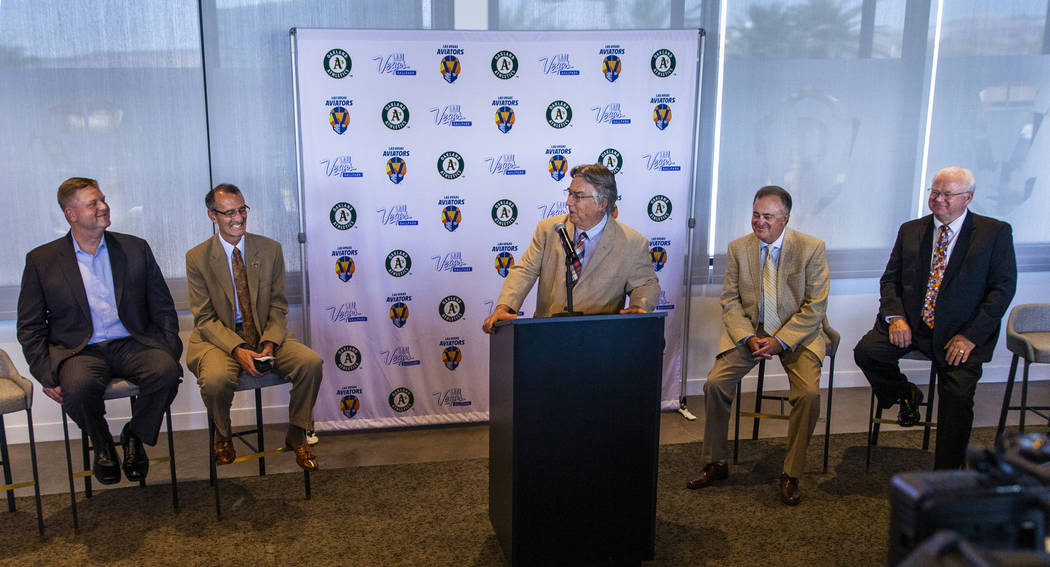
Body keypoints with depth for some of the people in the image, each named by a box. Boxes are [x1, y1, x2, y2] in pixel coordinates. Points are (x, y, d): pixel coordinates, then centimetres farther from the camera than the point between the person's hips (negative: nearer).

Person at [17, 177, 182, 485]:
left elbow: (162, 307, 12)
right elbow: (30, 328, 7)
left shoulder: (135, 249, 11)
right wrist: (46, 374, -7)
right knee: (78, 386, -34)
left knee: (166, 371, -29)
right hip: (80, 352, -1)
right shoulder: (41, 260, 6)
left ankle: (134, 436, 0)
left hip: (132, 344, 1)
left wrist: (171, 353, -2)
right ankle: (102, 445, -1)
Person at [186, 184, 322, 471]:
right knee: (216, 379, -34)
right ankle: (223, 435, 2)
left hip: (265, 335, 2)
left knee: (311, 362, -23)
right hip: (218, 337, -2)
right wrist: (237, 349, -22)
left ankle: (296, 435, 1)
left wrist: (268, 344, -15)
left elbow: (278, 307, 4)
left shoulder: (270, 249, 3)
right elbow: (205, 318, -5)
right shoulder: (198, 258, -3)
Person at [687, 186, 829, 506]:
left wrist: (780, 341, -17)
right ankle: (715, 464, 3)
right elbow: (730, 302, 3)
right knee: (715, 383, -17)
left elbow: (815, 306, -8)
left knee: (809, 393, -25)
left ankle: (791, 474, -5)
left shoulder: (811, 248, -7)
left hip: (797, 334, -2)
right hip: (748, 331, 2)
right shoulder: (738, 248, 1)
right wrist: (749, 338, -13)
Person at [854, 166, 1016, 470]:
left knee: (958, 395, -20)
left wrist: (970, 336, -15)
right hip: (911, 323, 3)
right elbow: (890, 279, 10)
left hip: (961, 333, -3)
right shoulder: (910, 230, 10)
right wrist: (895, 316, -10)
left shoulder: (995, 233, 0)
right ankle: (906, 395, 12)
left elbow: (1003, 288, -5)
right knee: (866, 351, -20)